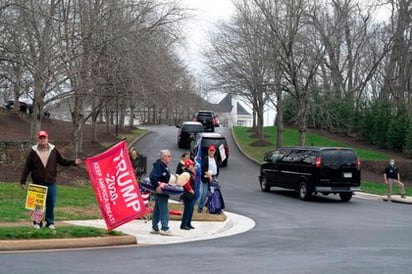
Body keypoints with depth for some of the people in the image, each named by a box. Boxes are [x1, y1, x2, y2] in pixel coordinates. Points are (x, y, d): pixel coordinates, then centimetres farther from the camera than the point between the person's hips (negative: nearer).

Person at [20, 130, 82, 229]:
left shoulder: (54, 150, 3)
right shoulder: (33, 151, -1)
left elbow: (63, 161, 8)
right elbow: (27, 167, 1)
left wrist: (73, 162, -7)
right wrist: (23, 181, -1)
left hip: (51, 183, 1)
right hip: (37, 184, -1)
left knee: (51, 204, 5)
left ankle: (50, 222, 17)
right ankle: (37, 222, 17)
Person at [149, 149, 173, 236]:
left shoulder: (165, 167, 16)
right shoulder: (158, 165, -15)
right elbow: (152, 176, -27)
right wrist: (157, 186, -30)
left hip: (163, 192, 10)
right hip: (160, 191, -10)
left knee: (157, 209, 14)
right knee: (164, 210, -10)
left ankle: (155, 228, 21)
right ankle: (165, 228, -9)